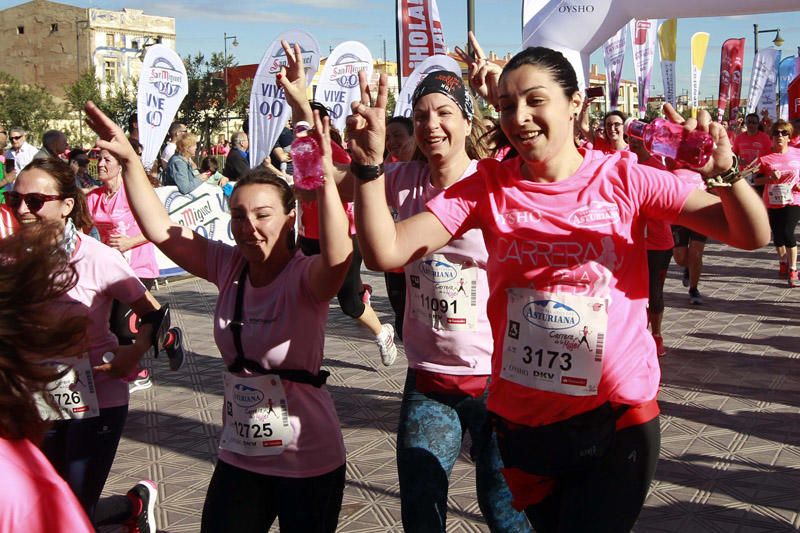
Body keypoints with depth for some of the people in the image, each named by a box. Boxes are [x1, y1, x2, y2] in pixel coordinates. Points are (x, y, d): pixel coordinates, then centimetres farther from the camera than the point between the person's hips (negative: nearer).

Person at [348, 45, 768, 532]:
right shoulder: (488, 187, -5)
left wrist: (724, 174, -30)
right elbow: (386, 252, -15)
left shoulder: (623, 179, -9)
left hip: (616, 418, -2)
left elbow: (752, 236, -11)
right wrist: (370, 166, -27)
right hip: (522, 421, 3)